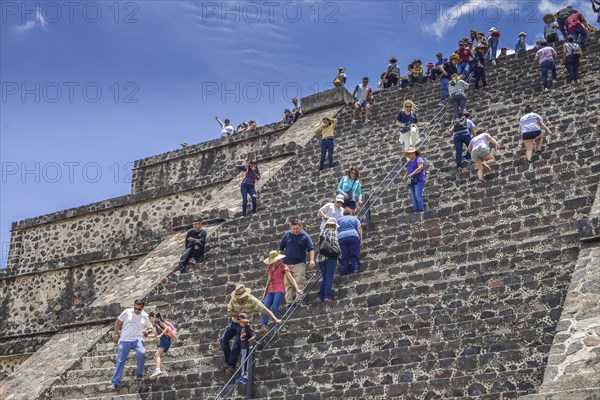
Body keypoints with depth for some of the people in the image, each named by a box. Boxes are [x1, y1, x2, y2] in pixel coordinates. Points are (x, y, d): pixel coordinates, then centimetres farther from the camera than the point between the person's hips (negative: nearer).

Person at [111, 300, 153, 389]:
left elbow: (150, 328, 16)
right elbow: (118, 322, 10)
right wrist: (116, 334, 4)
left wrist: (147, 331, -7)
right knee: (121, 360, -4)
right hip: (124, 340, 1)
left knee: (142, 353, -27)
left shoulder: (145, 316, 4)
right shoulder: (127, 312, 1)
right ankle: (116, 381, 2)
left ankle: (139, 374, -7)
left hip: (137, 340, 0)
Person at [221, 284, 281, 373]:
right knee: (224, 339, -9)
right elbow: (229, 313, -6)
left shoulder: (252, 300, -21)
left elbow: (265, 310, -24)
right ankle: (228, 361, 7)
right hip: (233, 323, 4)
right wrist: (238, 313, -25)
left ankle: (232, 365, -5)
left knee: (237, 344, -17)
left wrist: (275, 319, -35)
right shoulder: (234, 299, -9)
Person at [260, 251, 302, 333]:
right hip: (270, 290, 5)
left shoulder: (283, 267, 2)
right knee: (265, 307, -16)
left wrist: (297, 289, -18)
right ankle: (264, 326, -26)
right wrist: (265, 291, 23)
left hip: (279, 290, -5)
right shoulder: (270, 267, 19)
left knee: (274, 307, -22)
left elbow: (291, 278, -6)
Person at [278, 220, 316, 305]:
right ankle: (289, 302, 6)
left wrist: (312, 260, -18)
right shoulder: (287, 234, 5)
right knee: (288, 283, 2)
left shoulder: (305, 236, -2)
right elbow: (281, 247, 13)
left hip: (300, 264, -3)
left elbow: (311, 249, -5)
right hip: (287, 263, 3)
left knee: (299, 282, -11)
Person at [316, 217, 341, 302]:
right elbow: (334, 244, -11)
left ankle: (320, 296, 1)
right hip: (330, 257, -5)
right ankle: (327, 296, -12)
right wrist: (339, 254, 1)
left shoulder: (322, 232, 19)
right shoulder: (333, 231, 1)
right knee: (330, 277, -4)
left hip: (321, 258, 6)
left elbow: (319, 245, 12)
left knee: (324, 278, 11)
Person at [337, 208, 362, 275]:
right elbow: (359, 228, 4)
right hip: (353, 236, -2)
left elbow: (337, 231, 16)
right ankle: (355, 269, -12)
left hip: (342, 237, 2)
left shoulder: (340, 220, 23)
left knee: (344, 256, 2)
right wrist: (361, 238, 2)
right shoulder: (354, 218, 18)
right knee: (355, 255, 0)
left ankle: (344, 271, -5)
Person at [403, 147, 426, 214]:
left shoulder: (419, 159, -5)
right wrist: (405, 176, -1)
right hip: (412, 182, 8)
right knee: (413, 197, -2)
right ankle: (415, 210, -5)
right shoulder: (410, 162, 20)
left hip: (419, 180, -8)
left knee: (418, 196, -16)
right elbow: (407, 172, 21)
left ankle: (421, 210, -15)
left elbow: (420, 167, -22)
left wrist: (411, 174, -25)